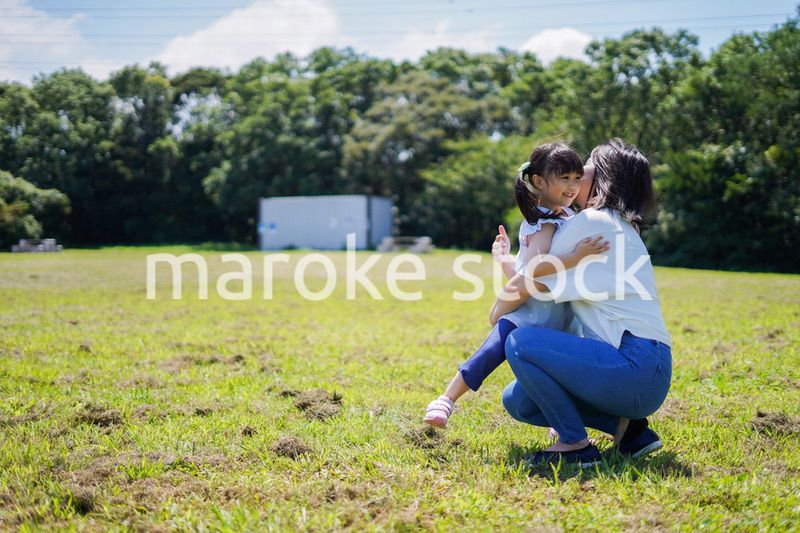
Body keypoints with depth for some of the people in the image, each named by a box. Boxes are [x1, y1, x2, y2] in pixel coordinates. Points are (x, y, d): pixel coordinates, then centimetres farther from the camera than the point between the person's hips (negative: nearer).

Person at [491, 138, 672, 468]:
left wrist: (496, 314, 13)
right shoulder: (622, 228, 22)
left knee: (520, 342, -17)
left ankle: (575, 444, -8)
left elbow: (530, 284, -6)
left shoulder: (591, 221, -8)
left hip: (634, 367, -10)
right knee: (517, 401, 9)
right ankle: (627, 426, 7)